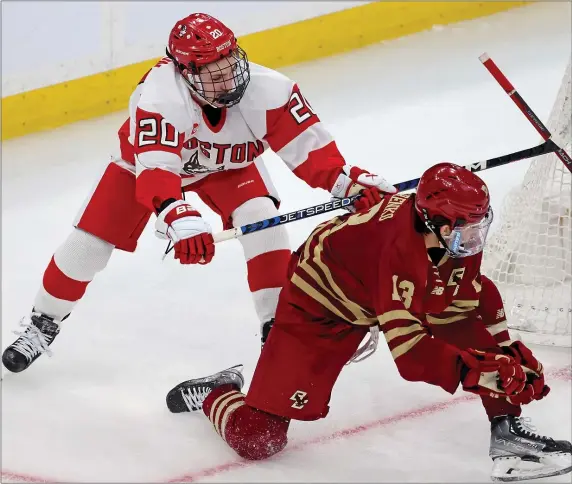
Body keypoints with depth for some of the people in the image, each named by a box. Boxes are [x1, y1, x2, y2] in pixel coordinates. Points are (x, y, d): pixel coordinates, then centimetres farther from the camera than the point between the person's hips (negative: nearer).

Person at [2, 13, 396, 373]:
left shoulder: (267, 90, -36)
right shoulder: (159, 96, -44)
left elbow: (307, 145, -28)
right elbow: (155, 167, -53)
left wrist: (346, 179, -42)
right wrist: (179, 218, -69)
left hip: (228, 165, 2)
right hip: (148, 158, -1)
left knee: (263, 220, -24)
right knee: (89, 243, -4)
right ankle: (43, 324, 20)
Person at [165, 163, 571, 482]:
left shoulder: (458, 234, -16)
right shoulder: (399, 250, -40)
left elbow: (458, 308, -4)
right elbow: (410, 350, -40)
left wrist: (511, 351, -15)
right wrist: (487, 373, -42)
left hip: (378, 292, 8)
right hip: (318, 308, -7)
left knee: (483, 297, -12)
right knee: (257, 439, -12)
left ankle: (507, 432, -5)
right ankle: (216, 394, 24)